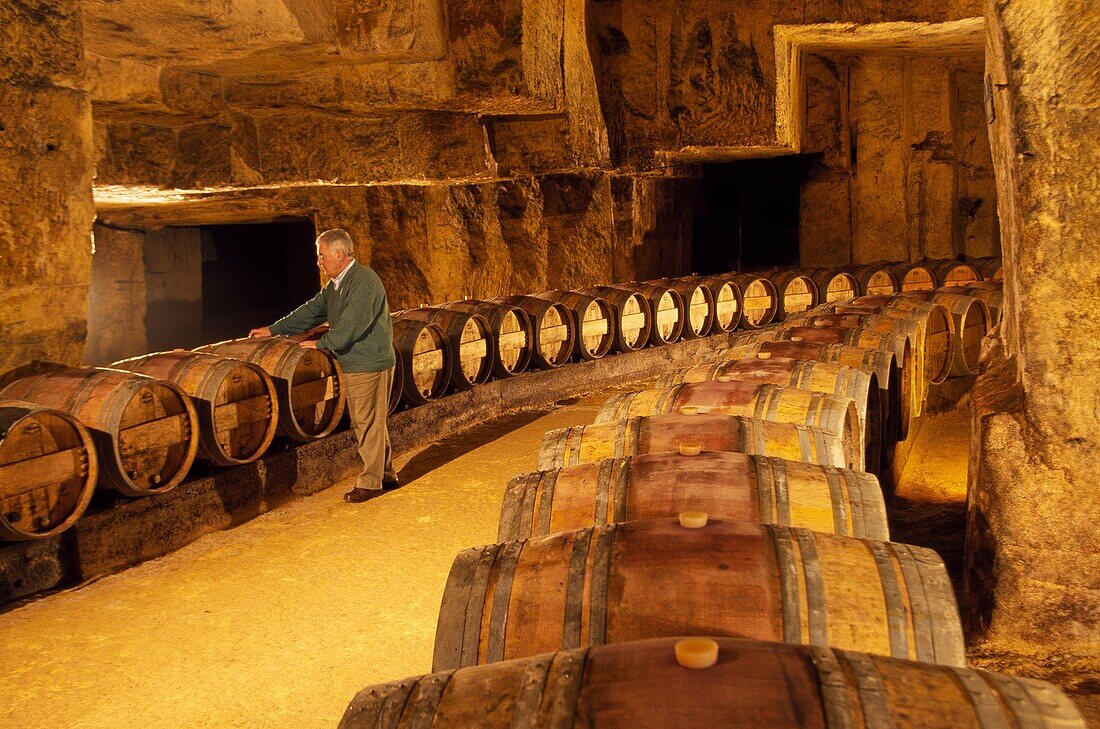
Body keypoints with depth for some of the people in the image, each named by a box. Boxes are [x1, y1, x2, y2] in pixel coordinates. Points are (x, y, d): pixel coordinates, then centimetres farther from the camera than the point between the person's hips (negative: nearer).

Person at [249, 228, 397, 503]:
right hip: (353, 364, 10)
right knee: (362, 423, 15)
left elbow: (351, 324, -23)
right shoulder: (335, 284, 14)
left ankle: (371, 482, 6)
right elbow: (312, 310, 19)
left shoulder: (364, 281, -18)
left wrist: (322, 343, -12)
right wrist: (273, 330, 17)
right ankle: (386, 474, 25)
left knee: (369, 424, -3)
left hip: (371, 364, -10)